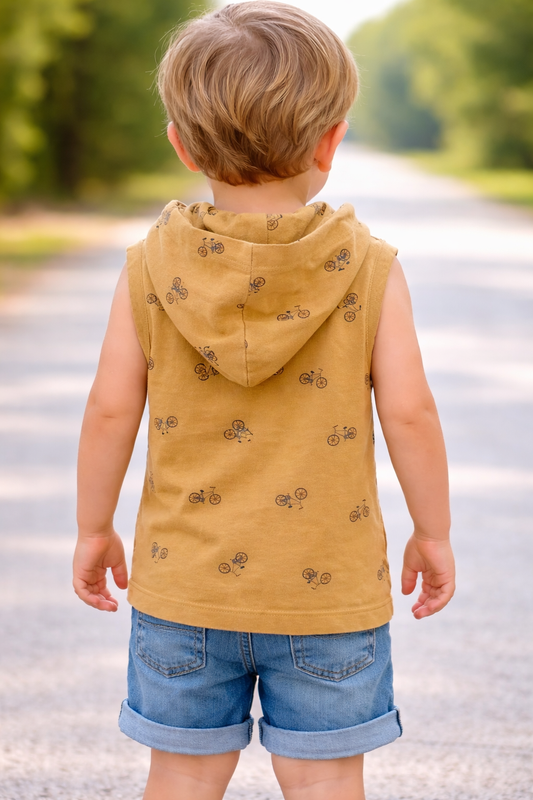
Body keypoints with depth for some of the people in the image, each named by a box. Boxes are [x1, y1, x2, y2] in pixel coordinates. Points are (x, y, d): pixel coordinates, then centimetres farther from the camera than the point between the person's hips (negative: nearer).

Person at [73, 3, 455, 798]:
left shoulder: (152, 267, -7)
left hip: (185, 584, 1)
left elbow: (111, 411, -4)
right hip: (327, 585, -1)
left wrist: (94, 528, 10)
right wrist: (434, 533, 4)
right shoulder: (368, 268, -10)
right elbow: (409, 413, -10)